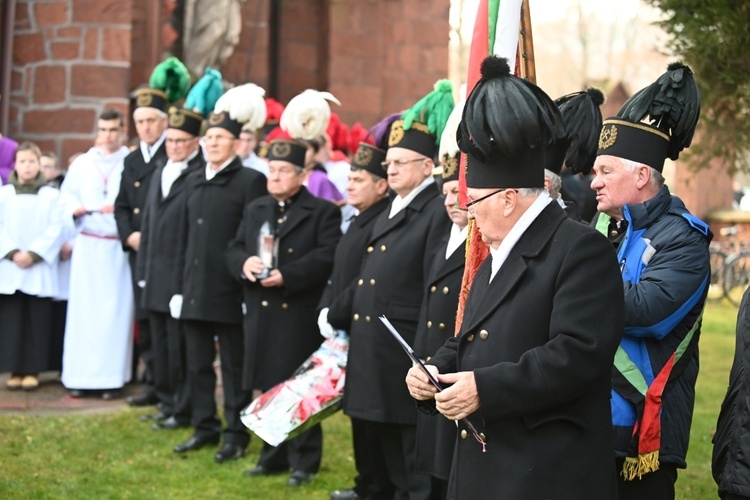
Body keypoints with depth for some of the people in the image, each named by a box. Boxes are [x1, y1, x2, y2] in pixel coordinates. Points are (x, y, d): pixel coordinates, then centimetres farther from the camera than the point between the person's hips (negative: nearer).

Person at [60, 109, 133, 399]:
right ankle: (81, 376, 5)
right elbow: (67, 194, 11)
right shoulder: (82, 163, 10)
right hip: (87, 246, 3)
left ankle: (113, 377, 2)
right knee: (84, 309, 1)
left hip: (118, 247, -3)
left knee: (115, 310, -2)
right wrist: (75, 208, -9)